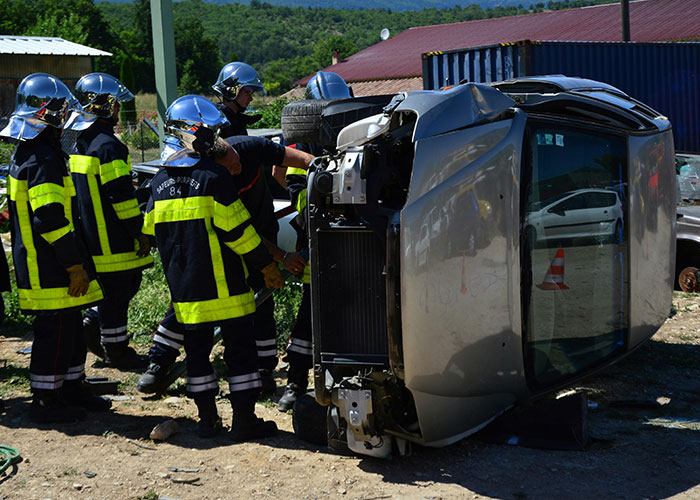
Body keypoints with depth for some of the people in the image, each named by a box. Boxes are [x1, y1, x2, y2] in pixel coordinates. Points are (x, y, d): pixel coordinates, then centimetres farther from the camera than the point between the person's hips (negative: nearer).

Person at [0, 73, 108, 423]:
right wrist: (76, 265, -19)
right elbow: (51, 219, -25)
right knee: (56, 331, -2)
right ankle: (45, 401, 7)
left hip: (36, 262, 10)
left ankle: (71, 389, 28)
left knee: (69, 327, 18)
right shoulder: (43, 158, -19)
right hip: (50, 271, -10)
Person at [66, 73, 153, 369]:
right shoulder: (108, 146, -18)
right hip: (114, 241, -9)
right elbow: (121, 195, -21)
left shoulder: (81, 145, 13)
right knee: (118, 293, 0)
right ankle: (117, 352, 8)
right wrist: (140, 232, -15)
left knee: (112, 291, 19)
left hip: (93, 236, 9)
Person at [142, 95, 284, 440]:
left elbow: (153, 233, 15)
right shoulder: (214, 177, -13)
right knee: (240, 348, 3)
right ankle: (244, 420, 6)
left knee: (197, 349, 13)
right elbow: (237, 230, -13)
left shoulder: (160, 183, 6)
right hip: (223, 285, -5)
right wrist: (266, 265, -4)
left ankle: (207, 419, 18)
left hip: (184, 288, 6)